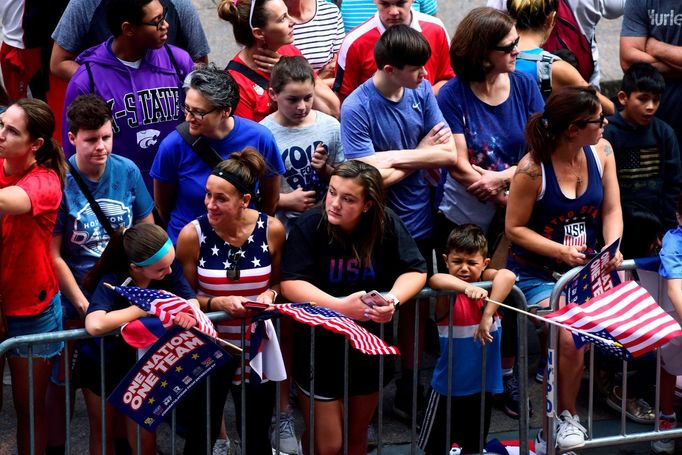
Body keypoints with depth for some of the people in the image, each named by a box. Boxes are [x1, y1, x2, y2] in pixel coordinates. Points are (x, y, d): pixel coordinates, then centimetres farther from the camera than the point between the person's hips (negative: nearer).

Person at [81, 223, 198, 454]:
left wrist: (188, 312, -48)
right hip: (103, 366, -3)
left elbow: (192, 300, -22)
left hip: (142, 366, 4)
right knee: (103, 436, 16)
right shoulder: (112, 281, -34)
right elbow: (95, 325, -51)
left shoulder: (169, 267, -21)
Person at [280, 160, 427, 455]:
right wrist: (341, 306, -37)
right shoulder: (309, 226, -19)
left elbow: (415, 271, -8)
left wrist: (393, 300, -29)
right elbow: (290, 283, -25)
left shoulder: (386, 224, -11)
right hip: (320, 347, -3)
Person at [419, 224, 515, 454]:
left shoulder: (487, 279, -7)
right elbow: (435, 280, -37)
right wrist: (466, 287, -54)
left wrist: (488, 315, -36)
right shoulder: (447, 293, -14)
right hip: (449, 385, -3)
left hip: (483, 383, 3)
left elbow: (508, 276, -28)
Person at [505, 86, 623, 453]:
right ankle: (564, 420, -5)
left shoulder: (601, 151, -1)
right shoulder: (532, 169, -16)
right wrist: (561, 251, -20)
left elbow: (611, 210, 3)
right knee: (569, 339, -28)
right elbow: (514, 228, -9)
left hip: (584, 268, 5)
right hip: (537, 272, -5)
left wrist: (612, 247, -16)